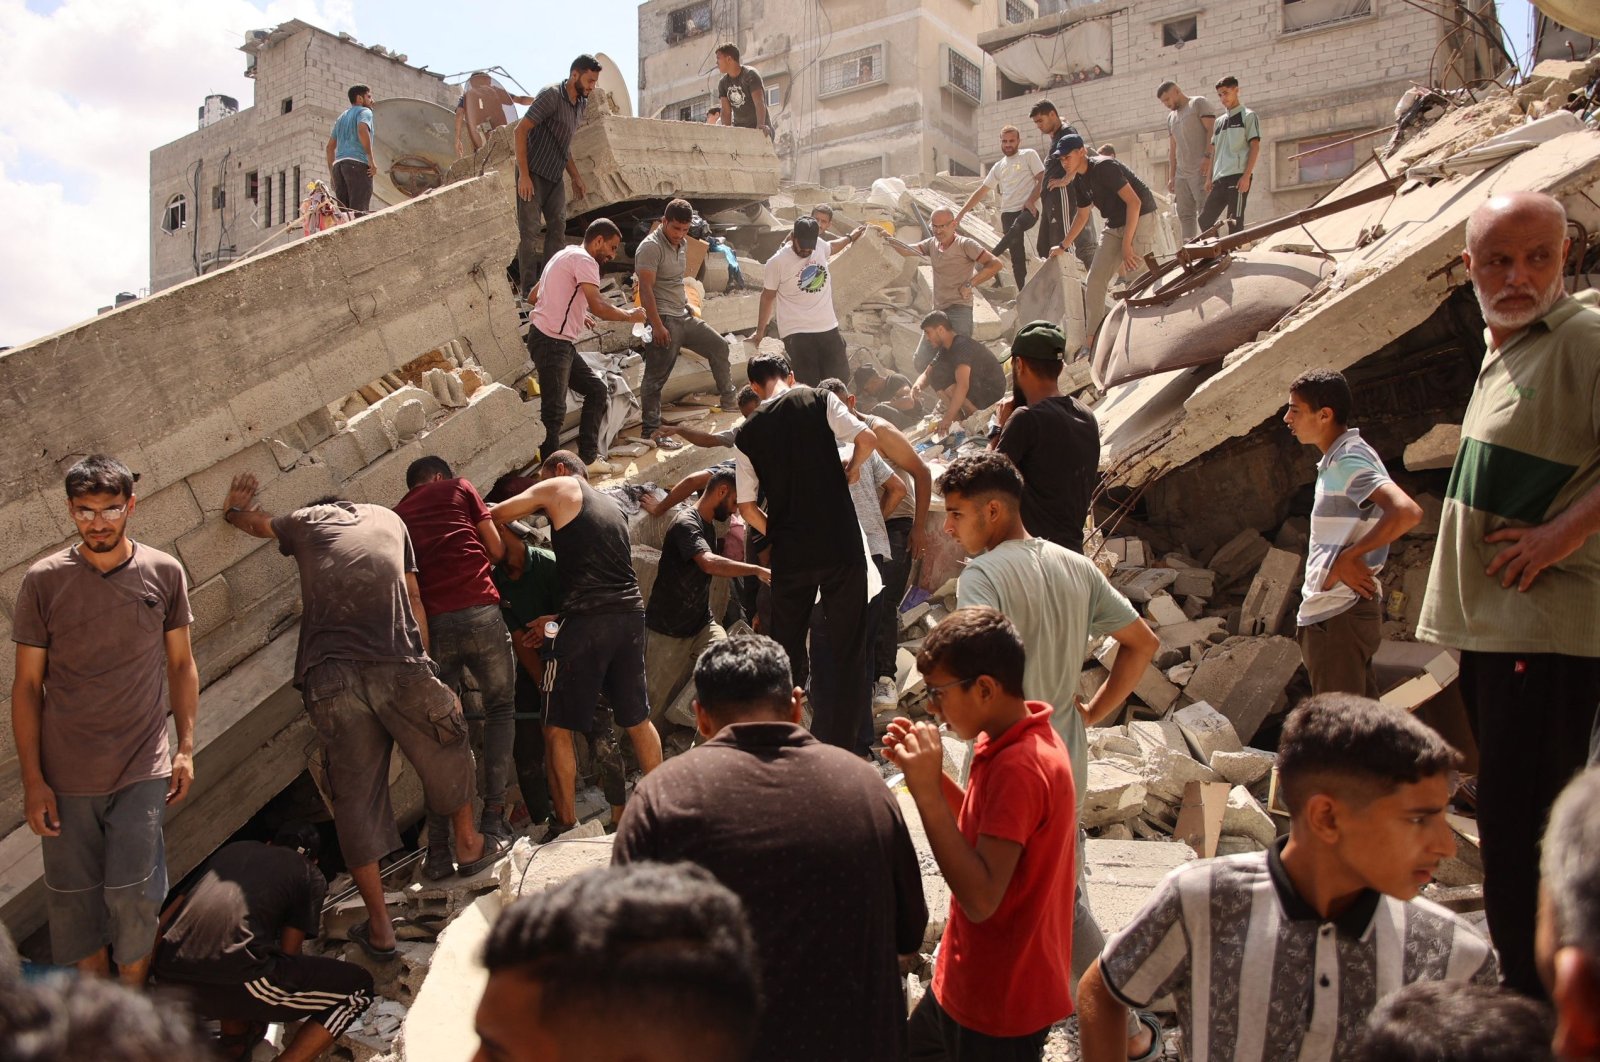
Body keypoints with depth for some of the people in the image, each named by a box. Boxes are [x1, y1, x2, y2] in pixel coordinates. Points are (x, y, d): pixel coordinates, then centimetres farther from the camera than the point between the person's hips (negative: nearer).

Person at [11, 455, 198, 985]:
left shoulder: (164, 573, -2)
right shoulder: (44, 581, -4)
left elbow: (181, 664, 7)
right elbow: (27, 685, 0)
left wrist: (186, 747, 2)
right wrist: (32, 780, -3)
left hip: (142, 771, 0)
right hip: (65, 777, 1)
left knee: (133, 898, -1)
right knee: (73, 901, 10)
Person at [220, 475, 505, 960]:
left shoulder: (304, 522, 21)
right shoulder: (387, 518, 24)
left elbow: (256, 521, 43)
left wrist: (234, 510, 66)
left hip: (329, 678, 0)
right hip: (398, 666, 0)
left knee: (355, 796, 9)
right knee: (447, 752, 24)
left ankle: (380, 928, 17)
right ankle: (469, 846, 43)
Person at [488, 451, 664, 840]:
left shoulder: (559, 487, 6)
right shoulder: (613, 506, 25)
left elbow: (495, 515, 5)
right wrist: (556, 618, 24)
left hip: (587, 619, -7)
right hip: (630, 614, 7)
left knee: (558, 727, 4)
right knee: (637, 719, 18)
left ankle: (566, 823, 7)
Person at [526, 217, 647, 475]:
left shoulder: (566, 255, 21)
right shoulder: (583, 260, -11)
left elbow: (533, 296, 24)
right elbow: (598, 307, -22)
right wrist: (629, 315, -7)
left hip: (561, 343, 11)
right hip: (551, 342, -11)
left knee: (597, 390, 12)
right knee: (554, 410, -6)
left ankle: (588, 457, 15)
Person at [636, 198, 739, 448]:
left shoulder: (682, 243, 12)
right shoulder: (650, 247, -15)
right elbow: (646, 289, -21)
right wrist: (657, 326, -25)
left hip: (684, 316, 9)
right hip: (663, 320, -9)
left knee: (718, 346, 15)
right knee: (656, 378, -6)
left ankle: (729, 400, 26)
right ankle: (650, 432, -1)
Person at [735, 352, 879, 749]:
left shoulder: (746, 435, 7)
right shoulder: (819, 400, 0)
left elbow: (747, 507, 4)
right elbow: (867, 439, -9)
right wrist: (851, 468, 11)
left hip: (789, 555, 2)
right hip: (840, 545, -2)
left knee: (787, 651, 16)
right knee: (849, 648, 7)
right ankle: (839, 745, 9)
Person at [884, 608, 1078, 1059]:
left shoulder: (1018, 767, -29)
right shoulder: (1021, 736, 1)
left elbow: (981, 899, -32)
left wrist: (927, 790, -32)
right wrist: (929, 771, -1)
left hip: (999, 1004, -9)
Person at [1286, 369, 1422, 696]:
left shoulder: (1348, 460, -16)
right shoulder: (1336, 460, 15)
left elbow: (1407, 512, -31)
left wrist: (1348, 557, -22)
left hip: (1337, 614, -10)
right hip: (1335, 610, 10)